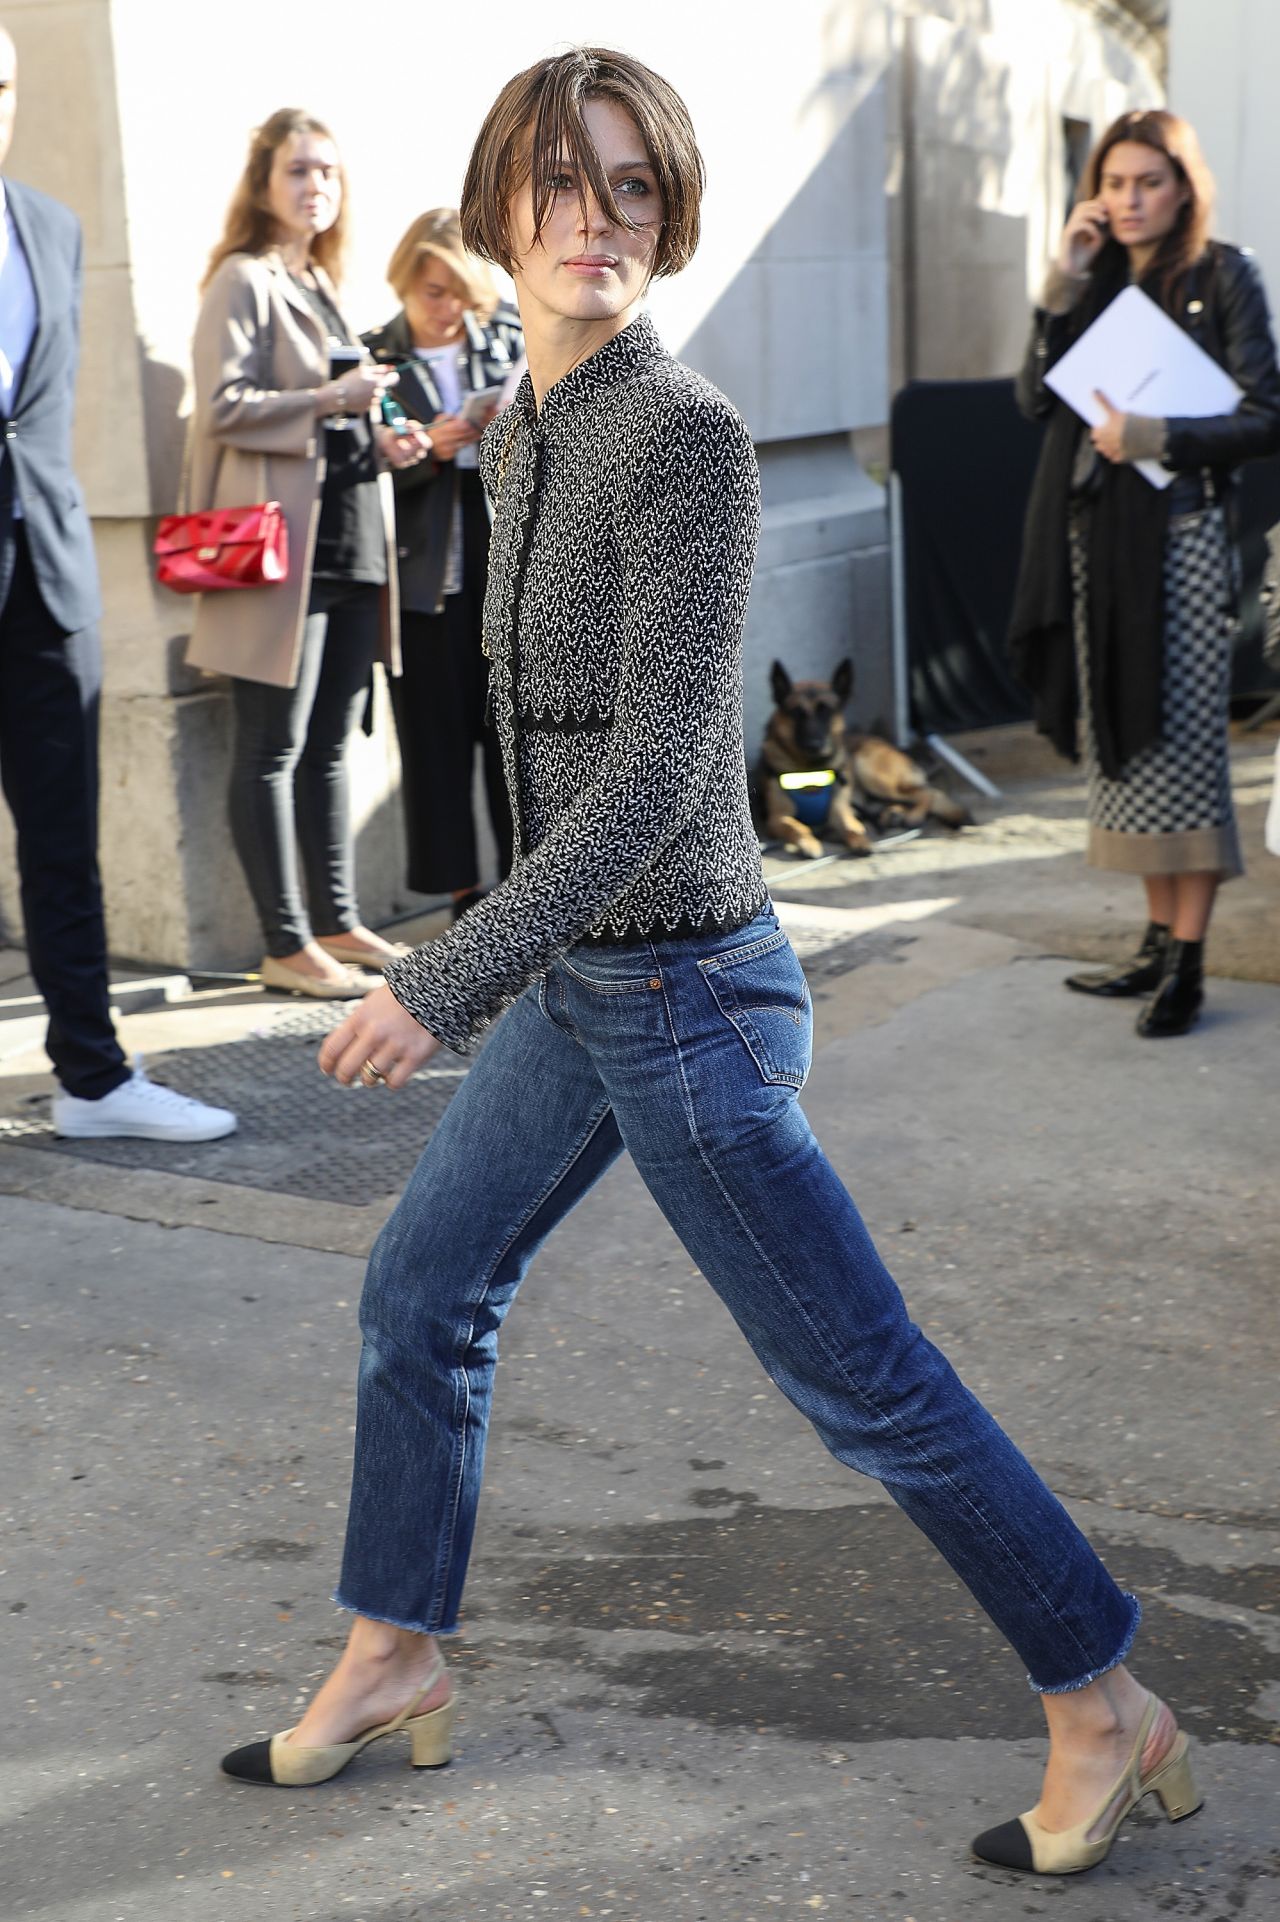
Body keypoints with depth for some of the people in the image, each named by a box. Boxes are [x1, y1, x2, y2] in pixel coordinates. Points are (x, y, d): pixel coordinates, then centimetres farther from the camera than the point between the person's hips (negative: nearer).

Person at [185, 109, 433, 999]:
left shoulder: (323, 287, 21)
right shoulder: (244, 280, -4)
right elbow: (223, 409, -14)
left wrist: (381, 439, 9)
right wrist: (330, 401, -18)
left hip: (350, 544, 8)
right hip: (281, 545, -8)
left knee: (330, 745, 12)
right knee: (273, 751, -3)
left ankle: (338, 923, 18)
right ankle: (287, 944, 1)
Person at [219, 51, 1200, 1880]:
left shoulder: (686, 435, -18)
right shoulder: (527, 435, 8)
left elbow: (660, 770, -23)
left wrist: (444, 981, -23)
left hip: (681, 991, -9)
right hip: (576, 980, 9)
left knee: (863, 1382, 1)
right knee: (423, 1295, 18)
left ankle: (1109, 1713, 18)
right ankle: (392, 1661, 37)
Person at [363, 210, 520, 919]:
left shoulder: (511, 339, 9)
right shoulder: (374, 356, 1)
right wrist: (425, 453, -17)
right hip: (424, 569, -2)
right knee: (436, 733, 2)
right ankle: (463, 891, 12)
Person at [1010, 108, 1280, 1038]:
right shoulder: (1097, 277, 13)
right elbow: (1038, 398, 3)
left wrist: (1161, 436, -20)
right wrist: (1063, 286, -6)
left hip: (1182, 533, -6)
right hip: (1097, 533, 6)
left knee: (1184, 740, -6)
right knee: (1125, 739, 9)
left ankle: (1188, 964, -2)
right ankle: (1159, 940, 18)